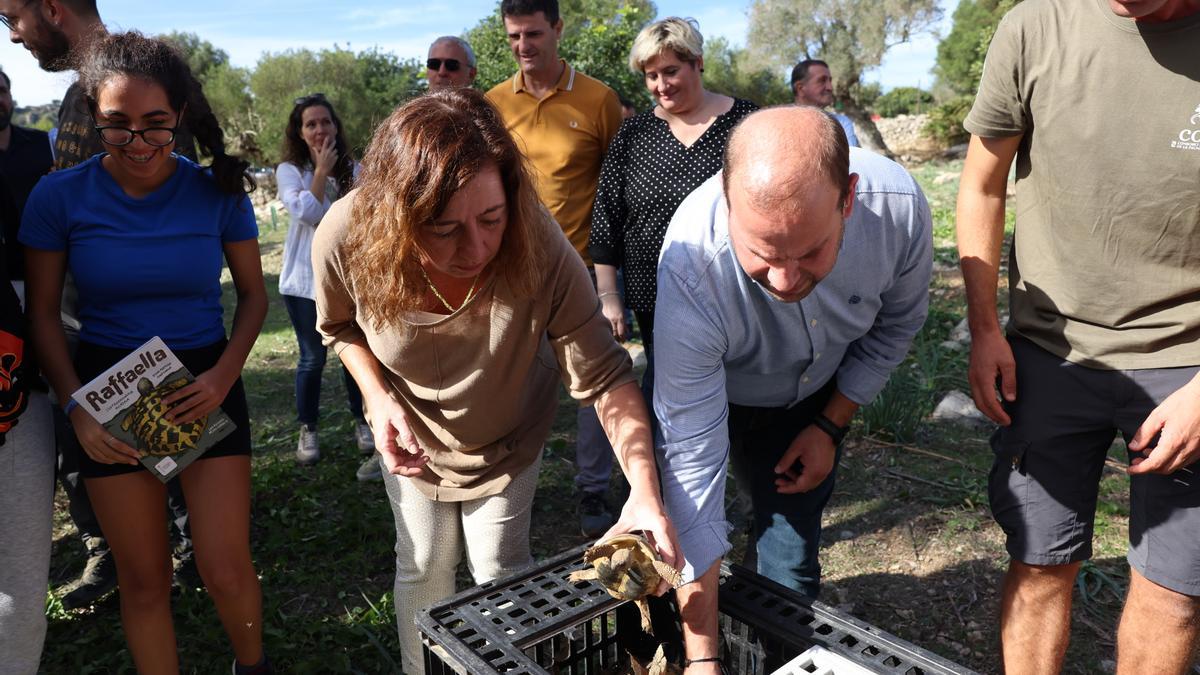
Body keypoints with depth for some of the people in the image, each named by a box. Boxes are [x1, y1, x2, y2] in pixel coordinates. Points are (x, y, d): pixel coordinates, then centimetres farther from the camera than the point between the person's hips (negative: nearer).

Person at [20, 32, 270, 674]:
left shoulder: (216, 189, -8)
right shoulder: (60, 195, -8)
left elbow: (252, 294, 1)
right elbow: (43, 314, 0)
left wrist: (224, 376, -14)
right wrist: (76, 408, -13)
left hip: (206, 383, 0)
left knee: (227, 571, -1)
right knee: (143, 578, 10)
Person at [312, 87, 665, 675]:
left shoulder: (541, 251, -39)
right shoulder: (346, 238, -33)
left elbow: (604, 377, -31)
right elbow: (340, 326, -9)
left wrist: (645, 488, -43)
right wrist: (379, 397, -25)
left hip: (508, 439, -1)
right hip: (413, 435, 2)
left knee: (501, 571, 12)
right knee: (423, 567, 17)